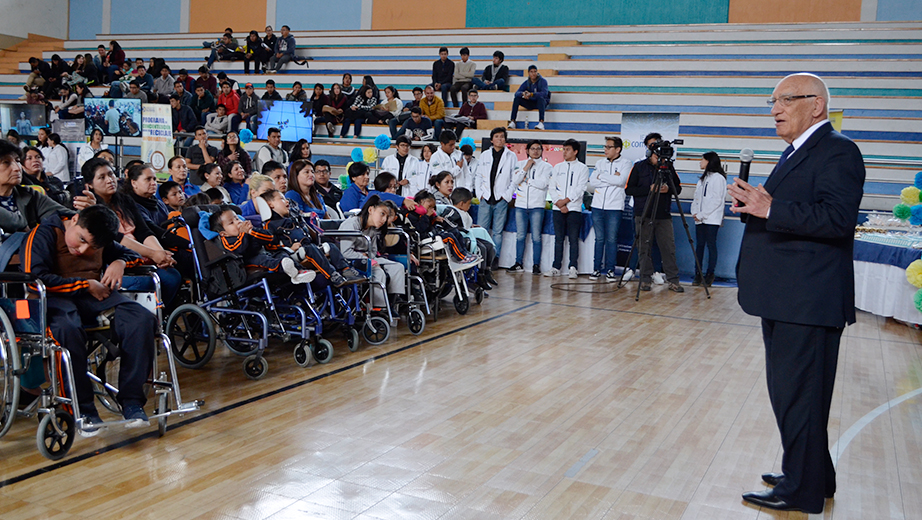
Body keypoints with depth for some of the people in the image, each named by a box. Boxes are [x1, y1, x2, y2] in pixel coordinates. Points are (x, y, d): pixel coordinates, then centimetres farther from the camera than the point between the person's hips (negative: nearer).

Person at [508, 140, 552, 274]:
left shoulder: (546, 166, 6)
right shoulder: (520, 164, 13)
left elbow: (543, 183, -8)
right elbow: (515, 180, -1)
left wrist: (526, 180, -3)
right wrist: (526, 168, -6)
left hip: (537, 205, -2)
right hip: (521, 204, 3)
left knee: (536, 237, -4)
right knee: (520, 236, 5)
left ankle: (536, 265, 1)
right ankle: (518, 264, 12)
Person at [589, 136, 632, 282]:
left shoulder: (626, 163, 2)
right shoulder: (600, 163, 13)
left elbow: (621, 181, -14)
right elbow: (592, 181, 0)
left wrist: (602, 176, -5)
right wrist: (612, 179, -7)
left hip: (614, 207, -3)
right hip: (597, 206, 3)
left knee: (612, 239, -3)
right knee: (599, 239, 5)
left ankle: (610, 271, 3)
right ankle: (596, 269, 10)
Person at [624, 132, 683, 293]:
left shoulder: (668, 167, 11)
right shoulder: (639, 167, 4)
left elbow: (678, 188, 15)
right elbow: (628, 189, -1)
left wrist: (668, 189, -7)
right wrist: (649, 189, -12)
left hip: (664, 215, 2)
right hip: (644, 215, -2)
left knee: (669, 248, 0)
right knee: (644, 248, 0)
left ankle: (673, 280, 7)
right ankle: (645, 280, 9)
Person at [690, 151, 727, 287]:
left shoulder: (718, 178, -5)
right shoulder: (702, 178, 21)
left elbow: (716, 200, -13)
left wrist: (701, 214, -14)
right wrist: (694, 212, 1)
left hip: (712, 219, -7)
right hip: (700, 219, 7)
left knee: (711, 245, -4)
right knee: (699, 245, 5)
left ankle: (709, 275, 0)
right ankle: (698, 274, 8)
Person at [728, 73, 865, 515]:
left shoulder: (837, 151, -12)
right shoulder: (796, 153, 19)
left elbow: (836, 217, -25)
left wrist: (770, 209, -25)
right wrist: (754, 203, 4)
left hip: (808, 301, -10)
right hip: (785, 298, 10)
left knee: (798, 395, -1)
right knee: (791, 392, 19)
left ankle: (802, 491, 13)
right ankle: (812, 476, 34)